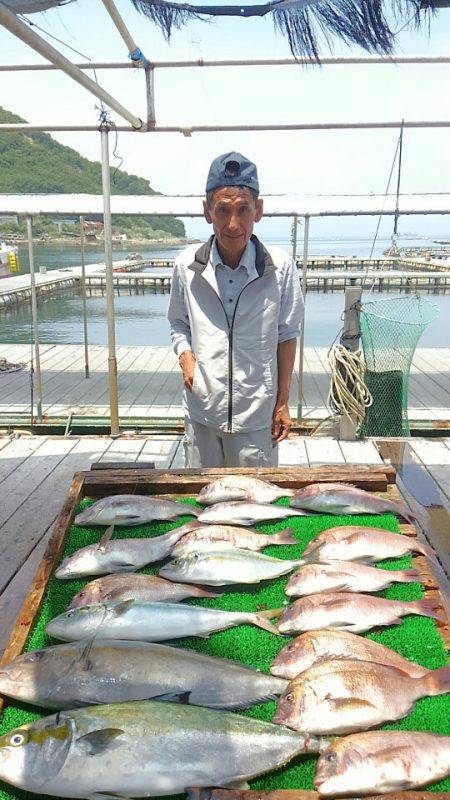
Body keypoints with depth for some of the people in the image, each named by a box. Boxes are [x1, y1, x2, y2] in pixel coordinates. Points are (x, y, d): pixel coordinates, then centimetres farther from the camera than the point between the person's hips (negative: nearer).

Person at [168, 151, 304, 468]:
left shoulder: (281, 267, -8)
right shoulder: (187, 264, -4)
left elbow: (286, 335, 1)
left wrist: (283, 402, 2)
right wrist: (185, 355, -9)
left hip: (256, 413, -1)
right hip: (201, 410, 2)